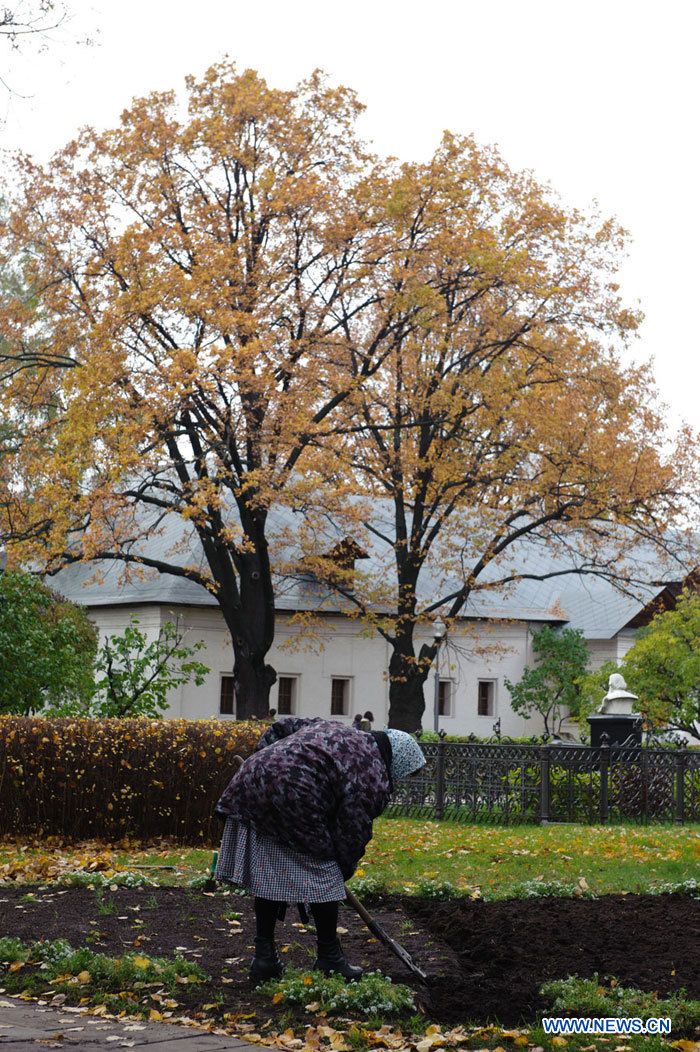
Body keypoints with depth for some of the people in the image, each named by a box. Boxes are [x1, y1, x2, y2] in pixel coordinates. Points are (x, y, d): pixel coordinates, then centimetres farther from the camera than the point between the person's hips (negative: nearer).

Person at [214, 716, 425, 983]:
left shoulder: (334, 729, 26)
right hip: (292, 796, -9)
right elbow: (353, 833, 3)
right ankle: (329, 958, 16)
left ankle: (264, 957, 19)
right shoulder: (374, 780, 1)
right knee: (321, 877, 6)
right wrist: (345, 869, 19)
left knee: (267, 875, 16)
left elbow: (280, 728, 29)